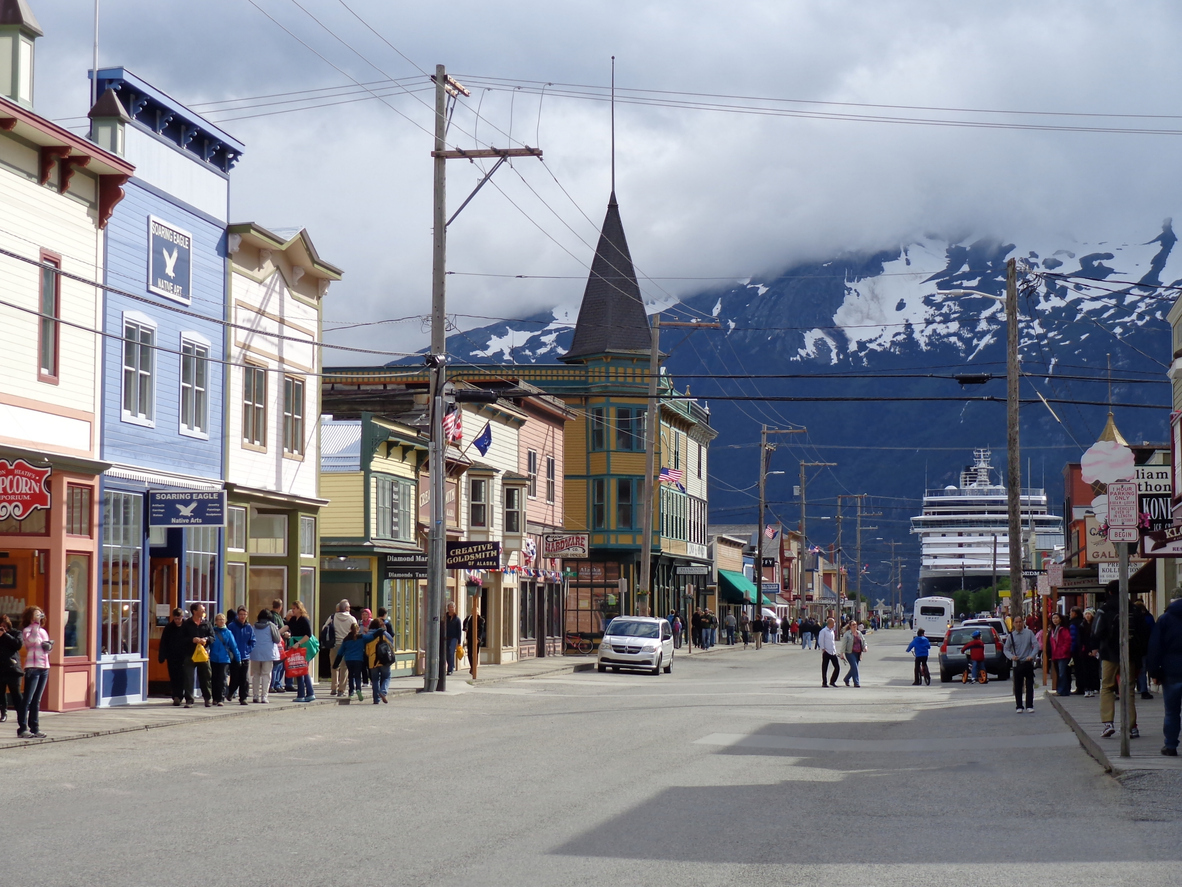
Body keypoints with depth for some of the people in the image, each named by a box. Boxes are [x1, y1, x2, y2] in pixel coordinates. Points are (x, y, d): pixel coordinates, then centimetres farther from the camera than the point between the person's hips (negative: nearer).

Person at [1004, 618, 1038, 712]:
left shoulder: (1029, 633, -1)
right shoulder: (1011, 636, 3)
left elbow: (1036, 646, -4)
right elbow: (1006, 649, 7)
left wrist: (1031, 656, -19)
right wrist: (1011, 656, -13)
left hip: (1028, 663, -1)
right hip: (1017, 664, 1)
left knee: (1029, 685, 1)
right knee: (1018, 686, 3)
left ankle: (1029, 706, 6)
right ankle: (1019, 706, 9)